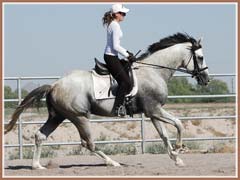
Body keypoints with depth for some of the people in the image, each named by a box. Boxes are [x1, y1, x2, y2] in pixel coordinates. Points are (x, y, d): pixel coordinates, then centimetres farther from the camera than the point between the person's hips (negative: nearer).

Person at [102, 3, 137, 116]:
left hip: (110, 56, 11)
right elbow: (115, 46, -20)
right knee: (125, 81, -12)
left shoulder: (112, 24, 13)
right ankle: (118, 107, -12)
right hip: (111, 57, -11)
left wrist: (126, 52, 15)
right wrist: (127, 56, -12)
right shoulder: (115, 26, -17)